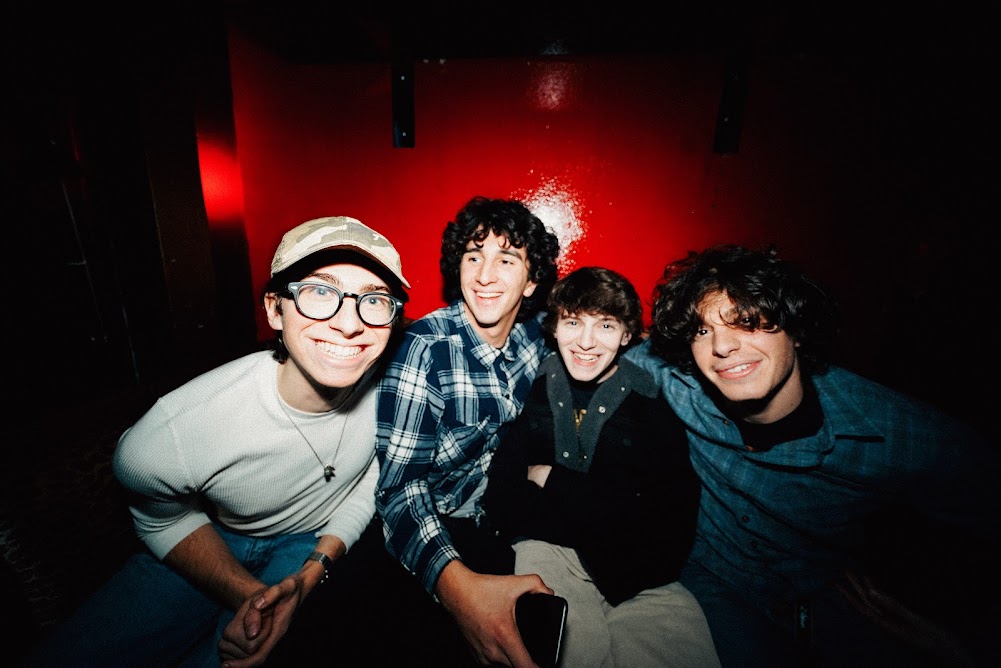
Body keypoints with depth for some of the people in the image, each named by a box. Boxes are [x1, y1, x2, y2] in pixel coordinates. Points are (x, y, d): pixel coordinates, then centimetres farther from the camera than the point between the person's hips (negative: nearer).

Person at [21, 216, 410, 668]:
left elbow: (377, 473, -9)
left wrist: (314, 571, -19)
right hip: (213, 540, 0)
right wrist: (246, 592, -19)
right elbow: (163, 521, -8)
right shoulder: (167, 438, -32)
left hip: (319, 540, 1)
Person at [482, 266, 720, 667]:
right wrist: (605, 519, -14)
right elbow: (502, 502, -6)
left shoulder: (657, 405, -3)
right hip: (547, 549, -1)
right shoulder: (530, 391, -4)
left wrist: (552, 480, -10)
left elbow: (673, 523, -7)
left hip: (639, 577, 2)